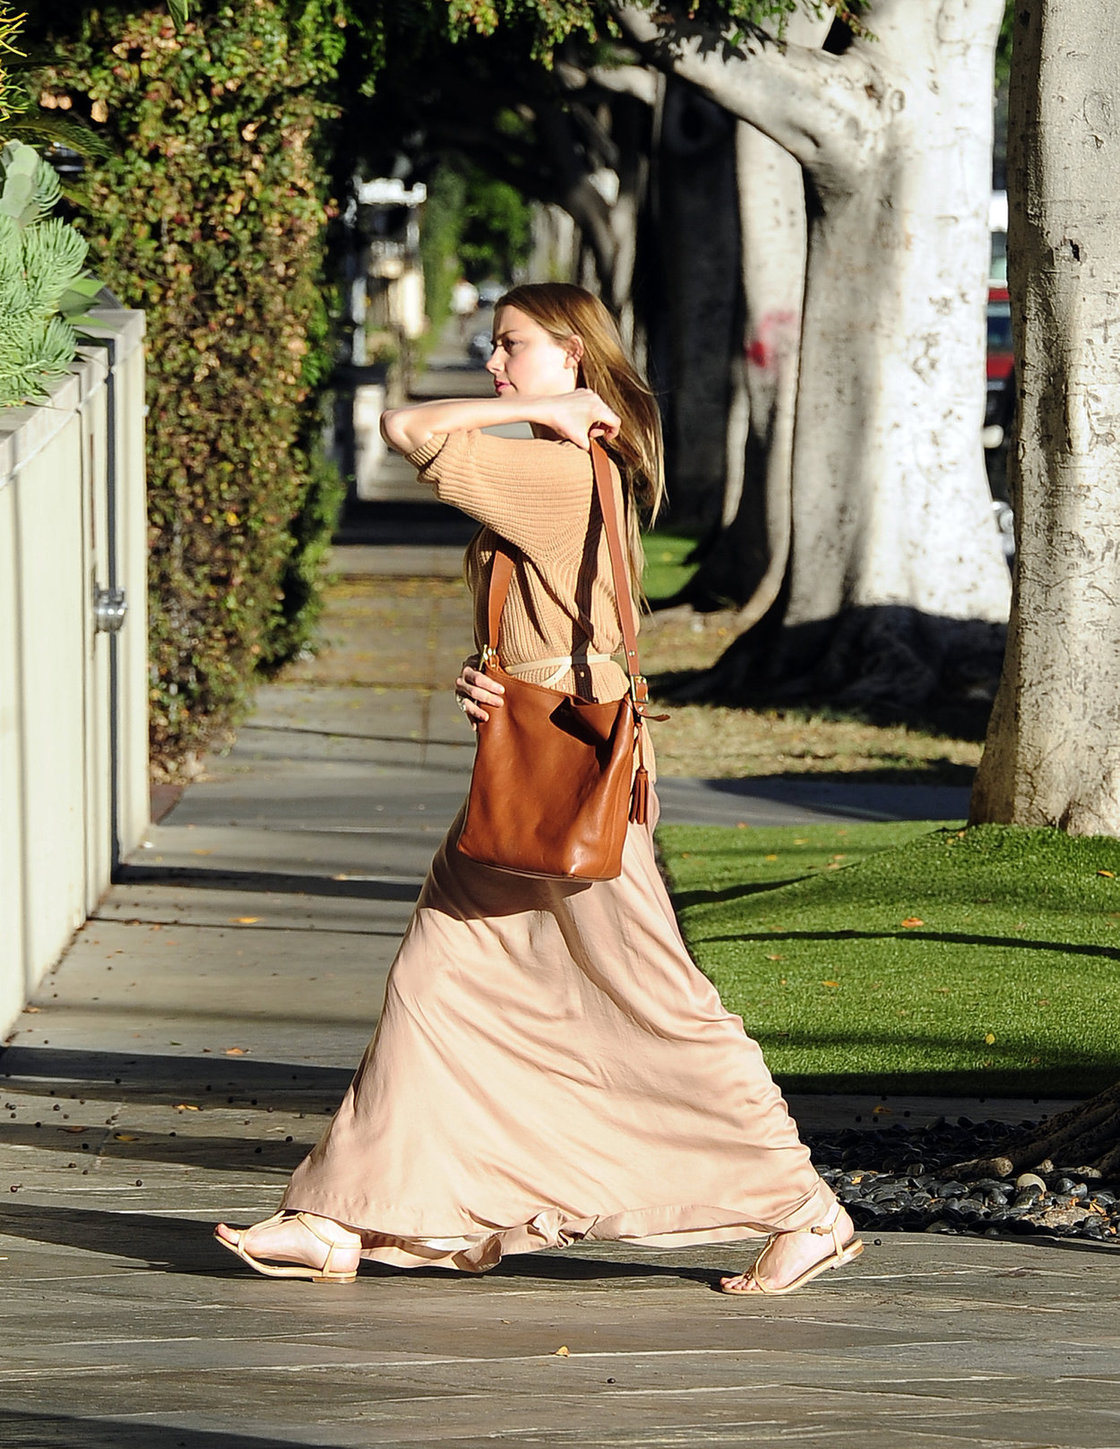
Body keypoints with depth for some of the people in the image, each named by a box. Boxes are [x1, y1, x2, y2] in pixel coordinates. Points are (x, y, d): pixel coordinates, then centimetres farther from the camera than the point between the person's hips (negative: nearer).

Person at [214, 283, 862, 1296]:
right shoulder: (587, 472, 15)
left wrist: (535, 411, -10)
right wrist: (482, 683, -3)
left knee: (657, 1002, -4)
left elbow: (407, 431, -17)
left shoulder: (559, 470, -16)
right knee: (434, 980, 7)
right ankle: (346, 1221, 8)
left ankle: (807, 1212, 3)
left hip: (571, 766, -10)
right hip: (526, 769, 10)